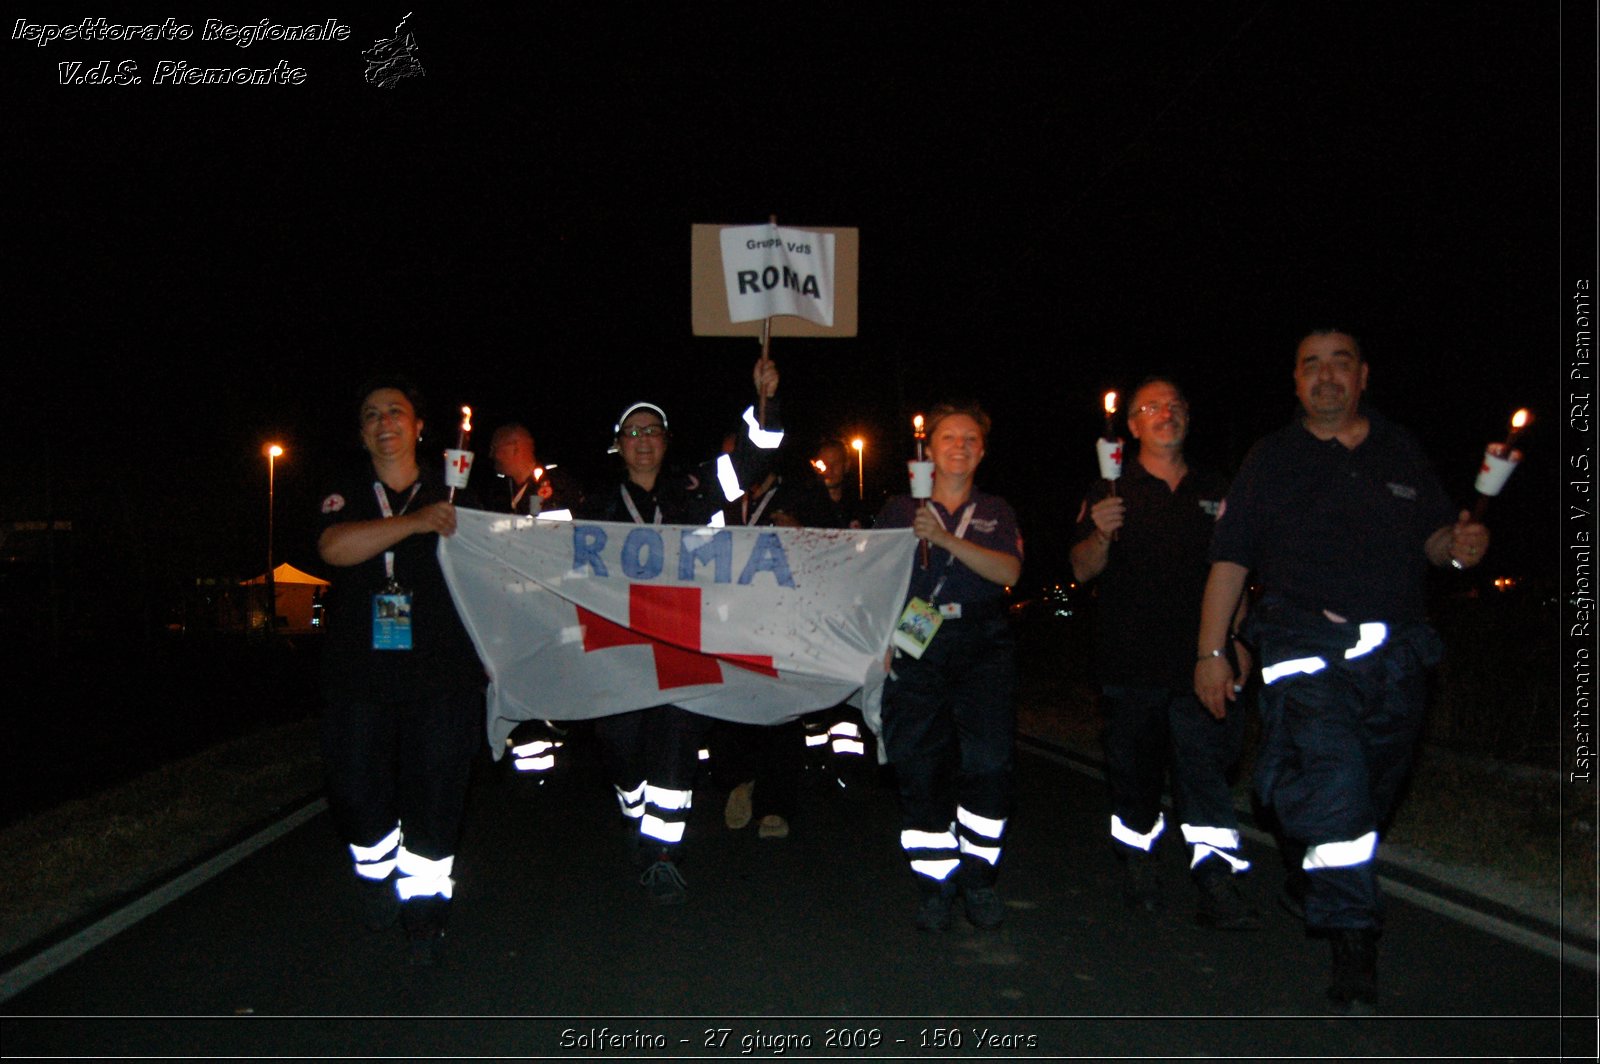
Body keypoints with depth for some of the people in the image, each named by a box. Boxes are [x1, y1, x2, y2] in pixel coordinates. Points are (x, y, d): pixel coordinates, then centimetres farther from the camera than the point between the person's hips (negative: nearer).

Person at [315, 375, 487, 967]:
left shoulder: (449, 492, 7)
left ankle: (424, 905, 15)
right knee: (356, 784, 4)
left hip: (439, 669, -1)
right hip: (359, 669, 1)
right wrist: (415, 521, -22)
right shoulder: (346, 495, 8)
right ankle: (377, 874, 32)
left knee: (434, 790, 0)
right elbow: (334, 547, -14)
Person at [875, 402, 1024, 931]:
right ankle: (935, 883, 10)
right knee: (918, 768, -3)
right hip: (914, 651, 0)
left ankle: (977, 875, 6)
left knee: (988, 762, -11)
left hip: (982, 652, 0)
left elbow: (1009, 571, -4)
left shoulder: (995, 511, 14)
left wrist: (947, 539, -14)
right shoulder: (899, 509, 13)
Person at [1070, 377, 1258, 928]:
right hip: (1131, 659, -1)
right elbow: (1082, 571, -1)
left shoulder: (1213, 490, 14)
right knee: (1134, 768, 8)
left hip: (1200, 657, 2)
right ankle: (1137, 864, 25)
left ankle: (1216, 884, -4)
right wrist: (1101, 535, -22)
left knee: (1206, 766, -5)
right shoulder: (1110, 492, 5)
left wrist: (1236, 641, 10)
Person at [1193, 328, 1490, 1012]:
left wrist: (1458, 546, -8)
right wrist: (1211, 650, -2)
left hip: (1395, 654, 4)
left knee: (1369, 795, 12)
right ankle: (1354, 943, -9)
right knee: (1332, 782, -18)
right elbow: (1230, 558, 3)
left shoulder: (1401, 452, 14)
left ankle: (1312, 885, 36)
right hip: (1306, 647, -3)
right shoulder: (1272, 458, 6)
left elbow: (1432, 538, 18)